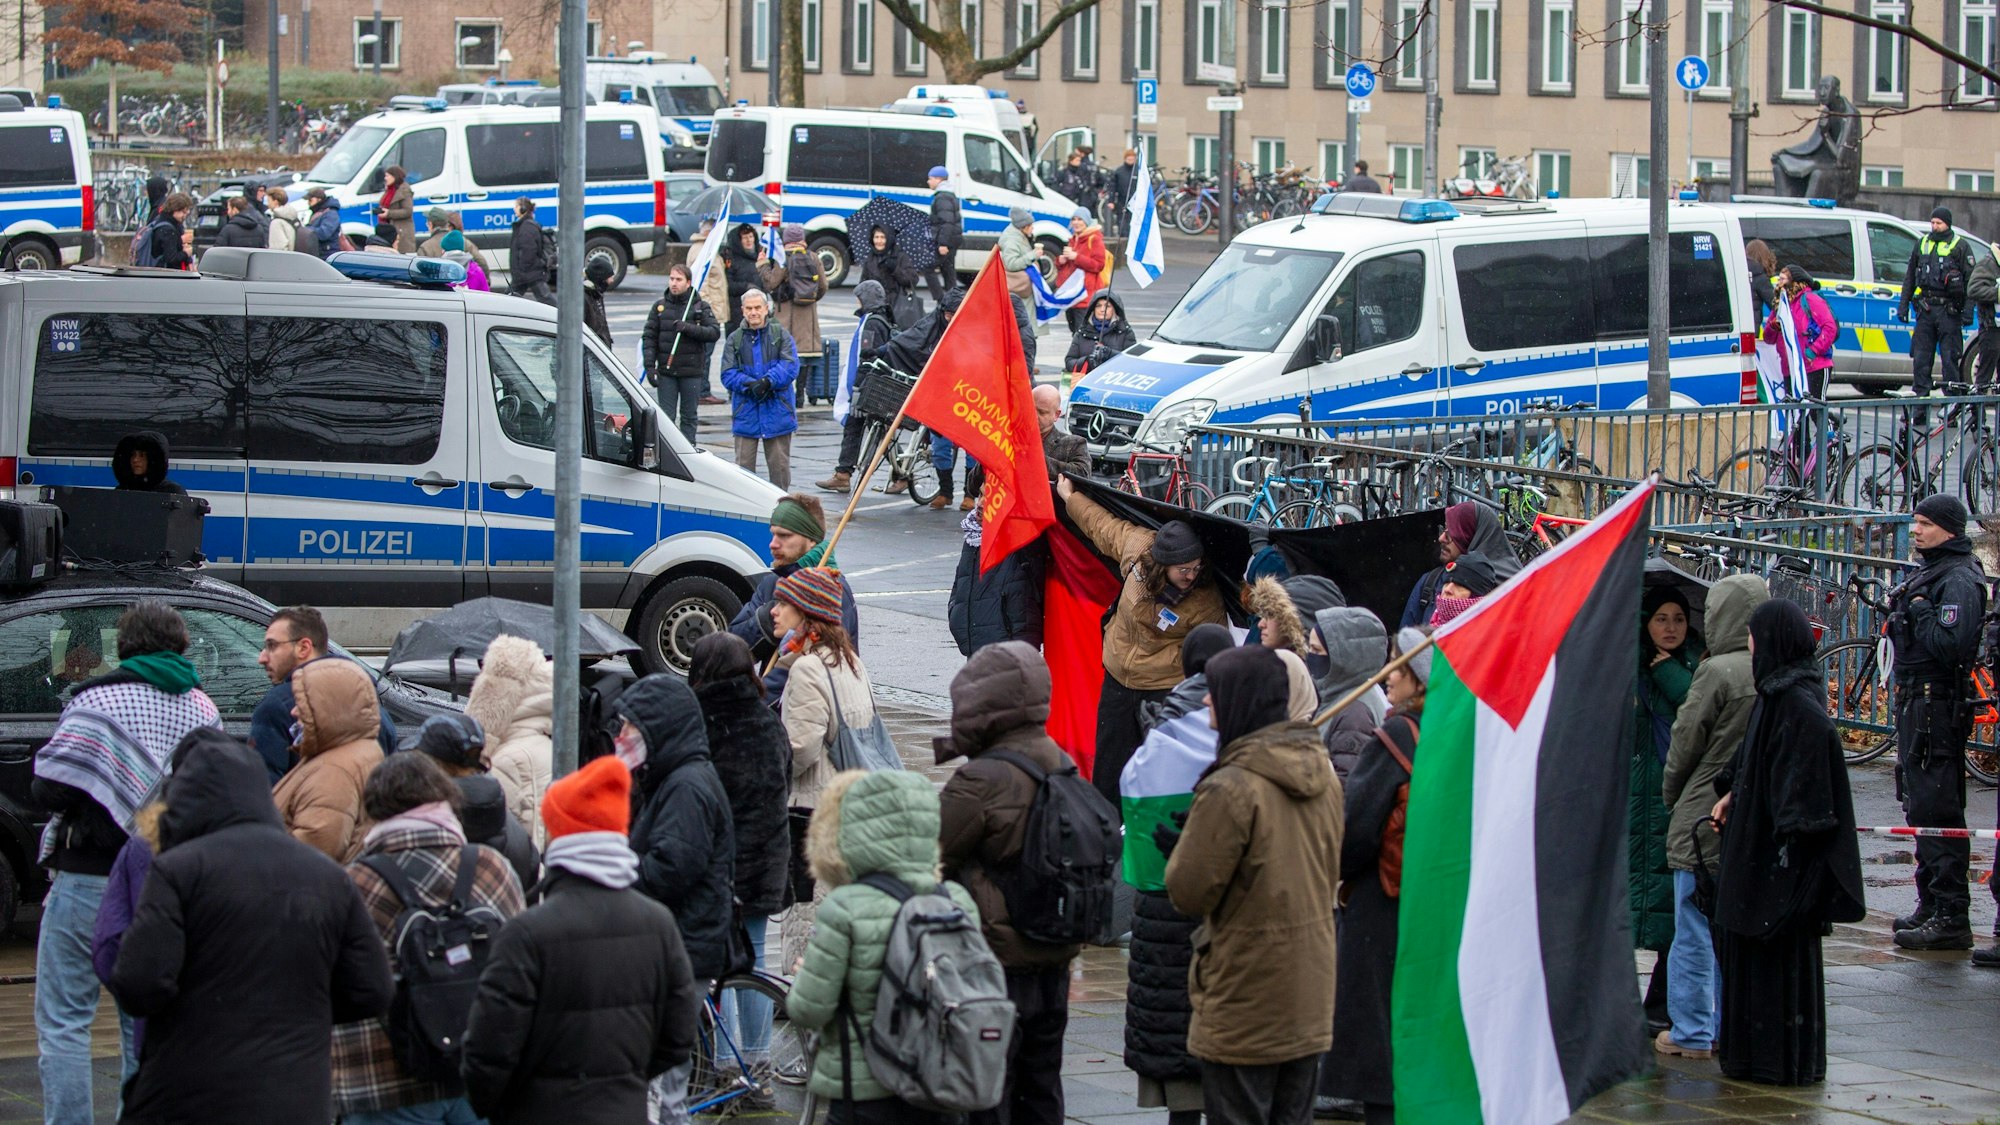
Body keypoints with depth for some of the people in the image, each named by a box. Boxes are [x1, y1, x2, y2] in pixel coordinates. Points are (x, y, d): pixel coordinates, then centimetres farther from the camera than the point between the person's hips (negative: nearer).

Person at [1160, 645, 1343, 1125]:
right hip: (1309, 1005, 7)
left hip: (1243, 1006, -7)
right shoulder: (1323, 776, 5)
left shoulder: (1230, 789, -20)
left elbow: (1190, 891, -16)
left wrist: (1178, 848, 6)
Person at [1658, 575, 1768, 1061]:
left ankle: (1692, 1033, 6)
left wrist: (1671, 794, 10)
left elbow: (1686, 743, -9)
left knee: (1694, 931, 3)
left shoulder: (1718, 672, -16)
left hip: (1706, 819, -6)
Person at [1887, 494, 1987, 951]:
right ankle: (1932, 905, 26)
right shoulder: (1930, 572, 17)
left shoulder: (1959, 579, -15)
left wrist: (1918, 609, -18)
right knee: (1921, 806, 17)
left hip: (1938, 705, -11)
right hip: (1916, 703, 11)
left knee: (1936, 811, -11)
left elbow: (1951, 646, -27)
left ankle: (1951, 917, -11)